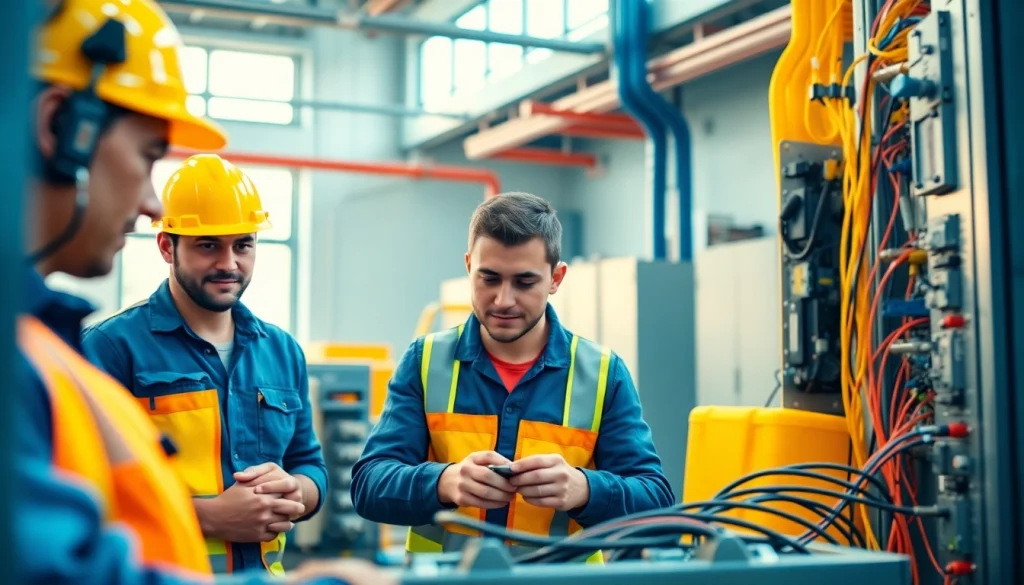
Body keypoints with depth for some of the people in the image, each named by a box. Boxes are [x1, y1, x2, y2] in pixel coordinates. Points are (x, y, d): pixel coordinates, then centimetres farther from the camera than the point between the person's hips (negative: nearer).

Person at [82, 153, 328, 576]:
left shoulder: (282, 351, 9)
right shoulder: (113, 345, -8)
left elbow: (311, 466, 15)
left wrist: (292, 490, -7)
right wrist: (209, 517, -19)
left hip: (263, 571, 5)